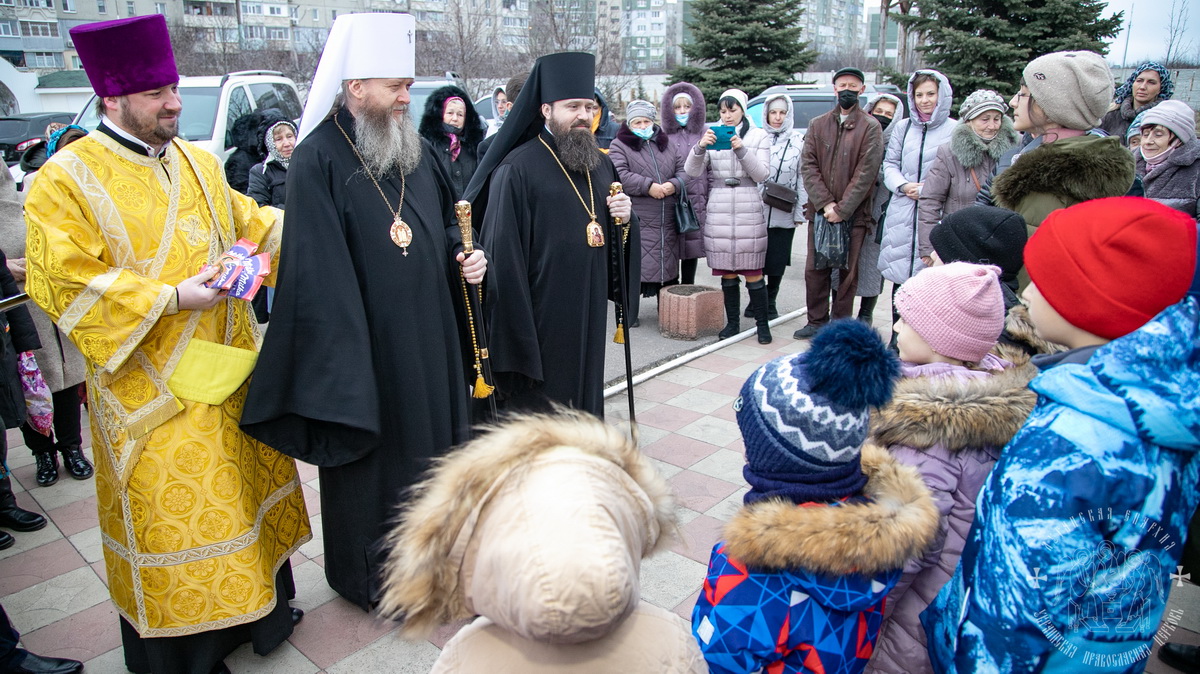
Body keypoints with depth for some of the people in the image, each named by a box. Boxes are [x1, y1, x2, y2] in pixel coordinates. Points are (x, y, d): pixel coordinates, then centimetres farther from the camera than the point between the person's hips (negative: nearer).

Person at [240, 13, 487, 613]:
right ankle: (370, 575, 31)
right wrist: (340, 363, -19)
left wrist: (464, 258, -3)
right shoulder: (317, 162, -14)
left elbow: (445, 225, 18)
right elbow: (317, 274, -17)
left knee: (431, 442, 17)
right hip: (366, 345, -6)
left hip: (429, 339, 7)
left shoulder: (415, 149, 7)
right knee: (368, 457, 9)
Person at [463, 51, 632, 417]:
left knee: (587, 400, 18)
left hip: (589, 315, 7)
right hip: (540, 316, -6)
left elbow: (613, 239, 20)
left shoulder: (602, 164, 10)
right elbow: (504, 254, -15)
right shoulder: (518, 169, -12)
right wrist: (516, 328, -17)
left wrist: (625, 219, -3)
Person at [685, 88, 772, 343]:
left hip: (748, 209, -2)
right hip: (718, 210, 2)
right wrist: (700, 147, -18)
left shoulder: (758, 136, 7)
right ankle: (732, 322, 18)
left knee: (753, 271, -2)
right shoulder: (712, 135, 10)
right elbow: (692, 172, 0)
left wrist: (741, 150, -15)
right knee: (726, 271, 7)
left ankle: (762, 323, 7)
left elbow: (761, 174, -2)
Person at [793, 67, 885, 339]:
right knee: (815, 269, 6)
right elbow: (807, 166, 1)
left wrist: (842, 209, -13)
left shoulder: (870, 127, 0)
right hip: (820, 211, 3)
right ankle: (817, 322, 19)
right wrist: (825, 203, -11)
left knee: (847, 273, 2)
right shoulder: (817, 125, 10)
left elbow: (866, 173, -7)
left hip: (853, 214, -3)